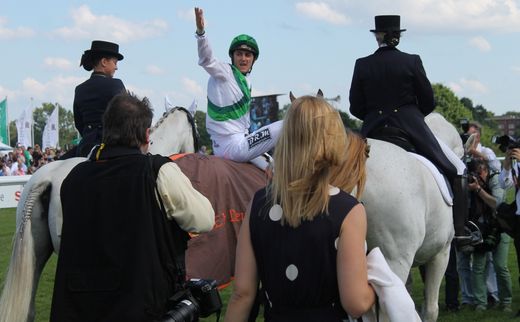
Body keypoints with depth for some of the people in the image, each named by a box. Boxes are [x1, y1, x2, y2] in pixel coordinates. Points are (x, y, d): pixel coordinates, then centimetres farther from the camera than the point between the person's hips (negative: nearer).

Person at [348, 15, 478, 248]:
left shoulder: (362, 65, 0)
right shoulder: (412, 62, -5)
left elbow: (356, 108, 2)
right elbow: (428, 102, 0)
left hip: (373, 131, 2)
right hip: (411, 128, -2)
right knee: (455, 170, 10)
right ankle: (459, 230, 3)